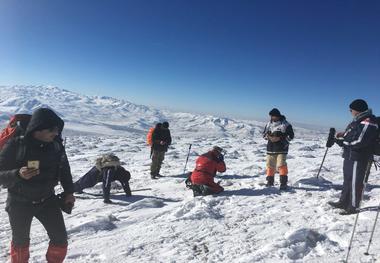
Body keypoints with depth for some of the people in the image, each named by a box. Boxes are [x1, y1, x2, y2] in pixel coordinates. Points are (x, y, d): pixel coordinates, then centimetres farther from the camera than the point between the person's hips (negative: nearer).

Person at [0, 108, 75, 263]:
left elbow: (64, 169, 7)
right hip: (20, 203, -2)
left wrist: (68, 192, 4)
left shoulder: (56, 145, -9)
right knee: (20, 242, 18)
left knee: (60, 238, 4)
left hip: (47, 200, 3)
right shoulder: (15, 145, -19)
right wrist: (18, 174, -34)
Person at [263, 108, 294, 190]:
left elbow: (291, 135, -7)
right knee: (270, 165, 11)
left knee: (281, 165, -13)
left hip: (281, 149, -5)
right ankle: (270, 181, 25)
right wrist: (268, 137, -8)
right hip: (270, 149, 5)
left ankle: (283, 182, -3)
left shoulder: (285, 124, -6)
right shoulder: (269, 124, 9)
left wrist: (280, 138, -18)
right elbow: (264, 133, 15)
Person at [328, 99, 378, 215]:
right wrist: (344, 134, 5)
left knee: (355, 183, 0)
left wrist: (342, 142, -17)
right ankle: (343, 202, 30)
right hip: (350, 156, 10)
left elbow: (359, 142, -24)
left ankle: (353, 207, 11)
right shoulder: (358, 121, 13)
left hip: (359, 159, -10)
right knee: (347, 180, 18)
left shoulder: (368, 123, -17)